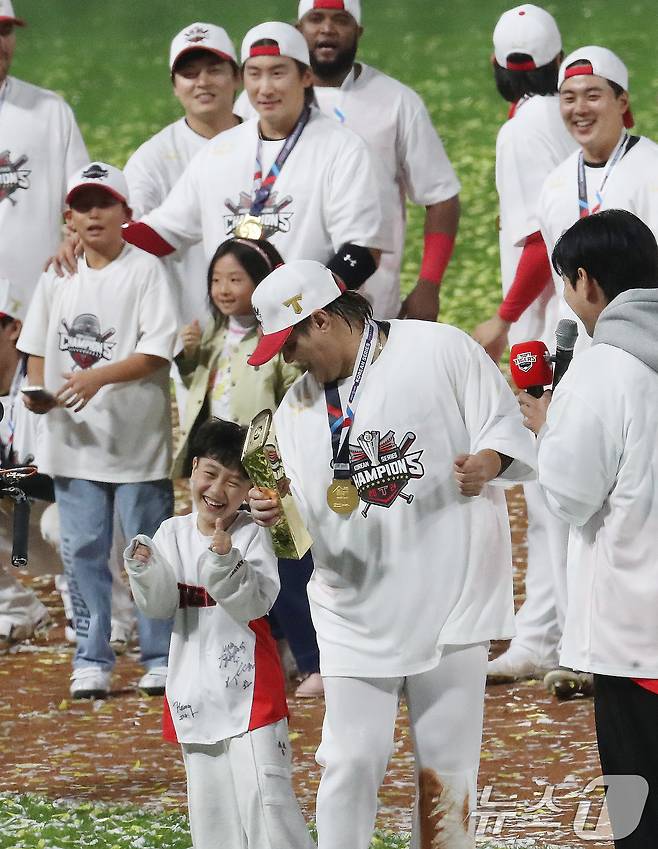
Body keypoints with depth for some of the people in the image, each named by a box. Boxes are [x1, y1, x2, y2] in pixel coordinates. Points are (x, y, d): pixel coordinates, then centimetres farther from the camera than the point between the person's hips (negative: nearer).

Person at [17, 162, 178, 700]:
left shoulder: (145, 270, -5)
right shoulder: (58, 278, 10)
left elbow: (157, 352, -12)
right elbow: (38, 346, 16)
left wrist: (98, 377, -24)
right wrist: (38, 391, -4)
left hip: (137, 440, -4)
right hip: (74, 439, 4)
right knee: (82, 550, 6)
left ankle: (161, 658, 10)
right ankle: (92, 661, 13)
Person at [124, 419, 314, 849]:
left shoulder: (252, 536, -10)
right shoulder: (173, 533, 3)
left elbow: (256, 602, -20)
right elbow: (159, 606, -2)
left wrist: (226, 564, -34)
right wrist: (144, 570, -20)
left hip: (248, 682, -5)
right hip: (194, 682, 5)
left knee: (262, 790, -10)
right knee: (208, 794, 12)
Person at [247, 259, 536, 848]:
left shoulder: (440, 350, -4)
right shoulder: (297, 406, 11)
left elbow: (506, 428, -5)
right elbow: (300, 523, 11)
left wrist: (488, 462, -27)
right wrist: (273, 512, -12)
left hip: (450, 602, -3)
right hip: (356, 615, 3)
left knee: (447, 766, 4)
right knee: (351, 762, -2)